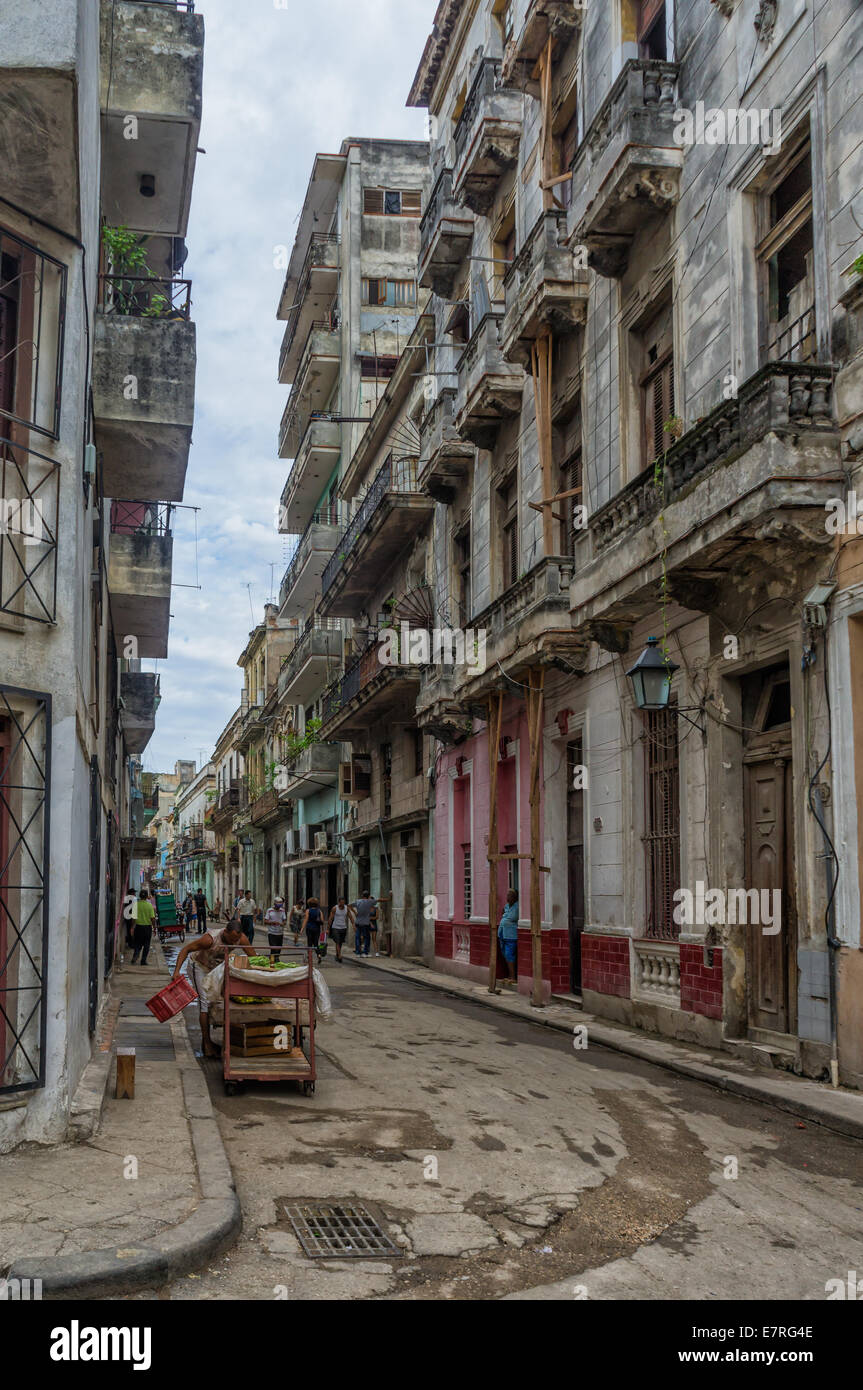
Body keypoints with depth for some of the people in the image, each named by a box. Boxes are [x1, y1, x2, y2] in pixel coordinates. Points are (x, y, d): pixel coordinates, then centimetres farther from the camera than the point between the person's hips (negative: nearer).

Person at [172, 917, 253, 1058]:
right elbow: (186, 949, -26)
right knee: (205, 1002, -15)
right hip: (202, 967, -4)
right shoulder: (210, 939, -36)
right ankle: (206, 1042, -14)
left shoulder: (242, 939, -24)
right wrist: (177, 971, -31)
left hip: (220, 969, 4)